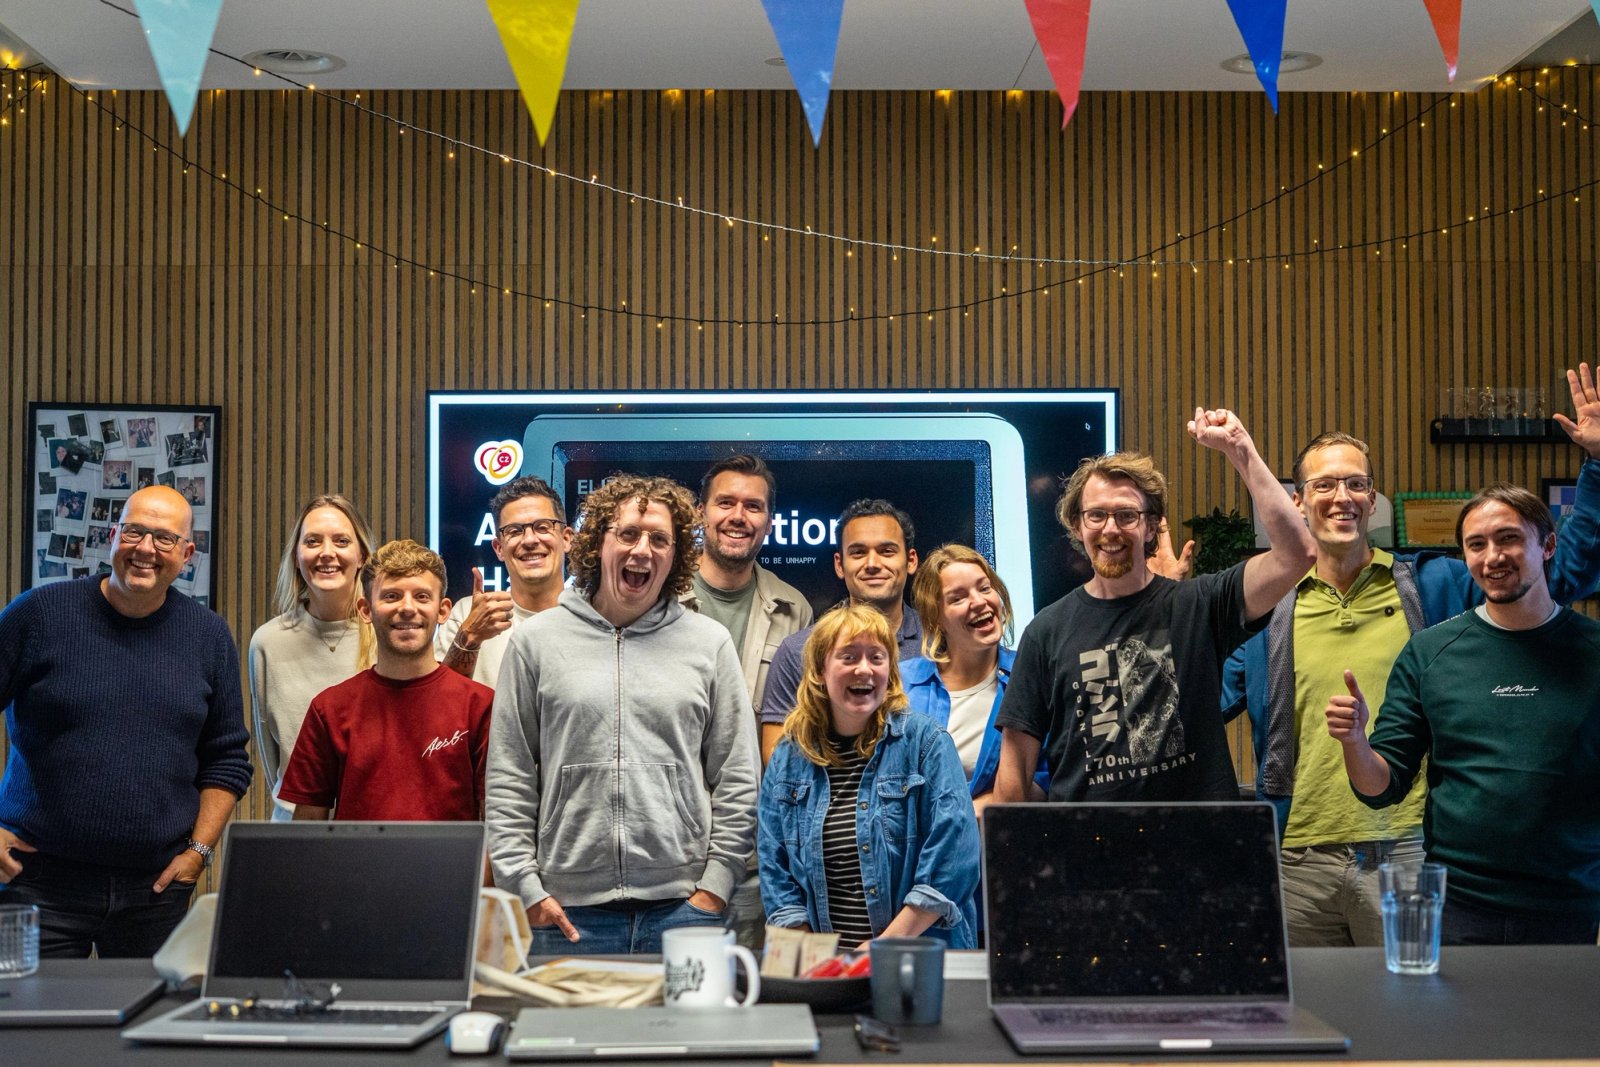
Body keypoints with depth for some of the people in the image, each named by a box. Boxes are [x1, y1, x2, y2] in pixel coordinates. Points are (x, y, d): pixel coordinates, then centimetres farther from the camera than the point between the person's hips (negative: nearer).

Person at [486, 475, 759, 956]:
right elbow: (508, 780, 5)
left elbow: (738, 780, 7)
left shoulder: (710, 642, 8)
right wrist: (525, 887, -2)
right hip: (569, 908, 0)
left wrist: (715, 885, -1)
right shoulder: (537, 639, 6)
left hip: (683, 903, 0)